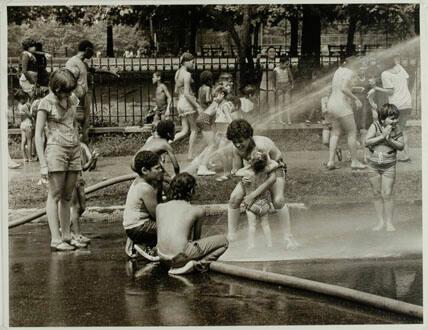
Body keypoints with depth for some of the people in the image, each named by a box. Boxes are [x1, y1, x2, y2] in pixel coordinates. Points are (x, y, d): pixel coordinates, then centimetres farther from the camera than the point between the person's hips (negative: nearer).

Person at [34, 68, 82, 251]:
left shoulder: (72, 99, 10)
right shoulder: (46, 103, -6)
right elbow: (38, 134, -7)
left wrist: (84, 150, 17)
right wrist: (43, 164, -12)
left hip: (74, 150, 5)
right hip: (56, 149, -5)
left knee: (67, 196, 8)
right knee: (54, 196, -5)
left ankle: (66, 235, 13)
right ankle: (55, 239, -6)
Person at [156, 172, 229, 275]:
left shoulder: (160, 207, 11)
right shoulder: (198, 210, 1)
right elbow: (196, 237, 11)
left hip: (163, 258, 6)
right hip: (180, 256, -6)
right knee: (223, 241, 8)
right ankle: (198, 264, -11)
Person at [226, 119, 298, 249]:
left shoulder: (263, 146, -41)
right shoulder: (236, 149, -24)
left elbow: (273, 177, -41)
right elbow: (236, 169, -9)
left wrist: (253, 195, -42)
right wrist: (235, 172, -36)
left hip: (274, 170, -5)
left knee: (278, 200, -29)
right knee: (234, 198, -12)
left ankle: (288, 237, -15)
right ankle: (231, 235, 0)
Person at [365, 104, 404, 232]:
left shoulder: (397, 128, -7)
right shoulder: (375, 126, -12)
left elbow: (401, 146, -7)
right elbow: (367, 142, -18)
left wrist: (390, 140, -23)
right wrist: (382, 136, -25)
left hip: (389, 166, 0)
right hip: (374, 164, 1)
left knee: (387, 194, -2)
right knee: (377, 194, 9)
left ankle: (389, 222, 8)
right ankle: (380, 221, 20)